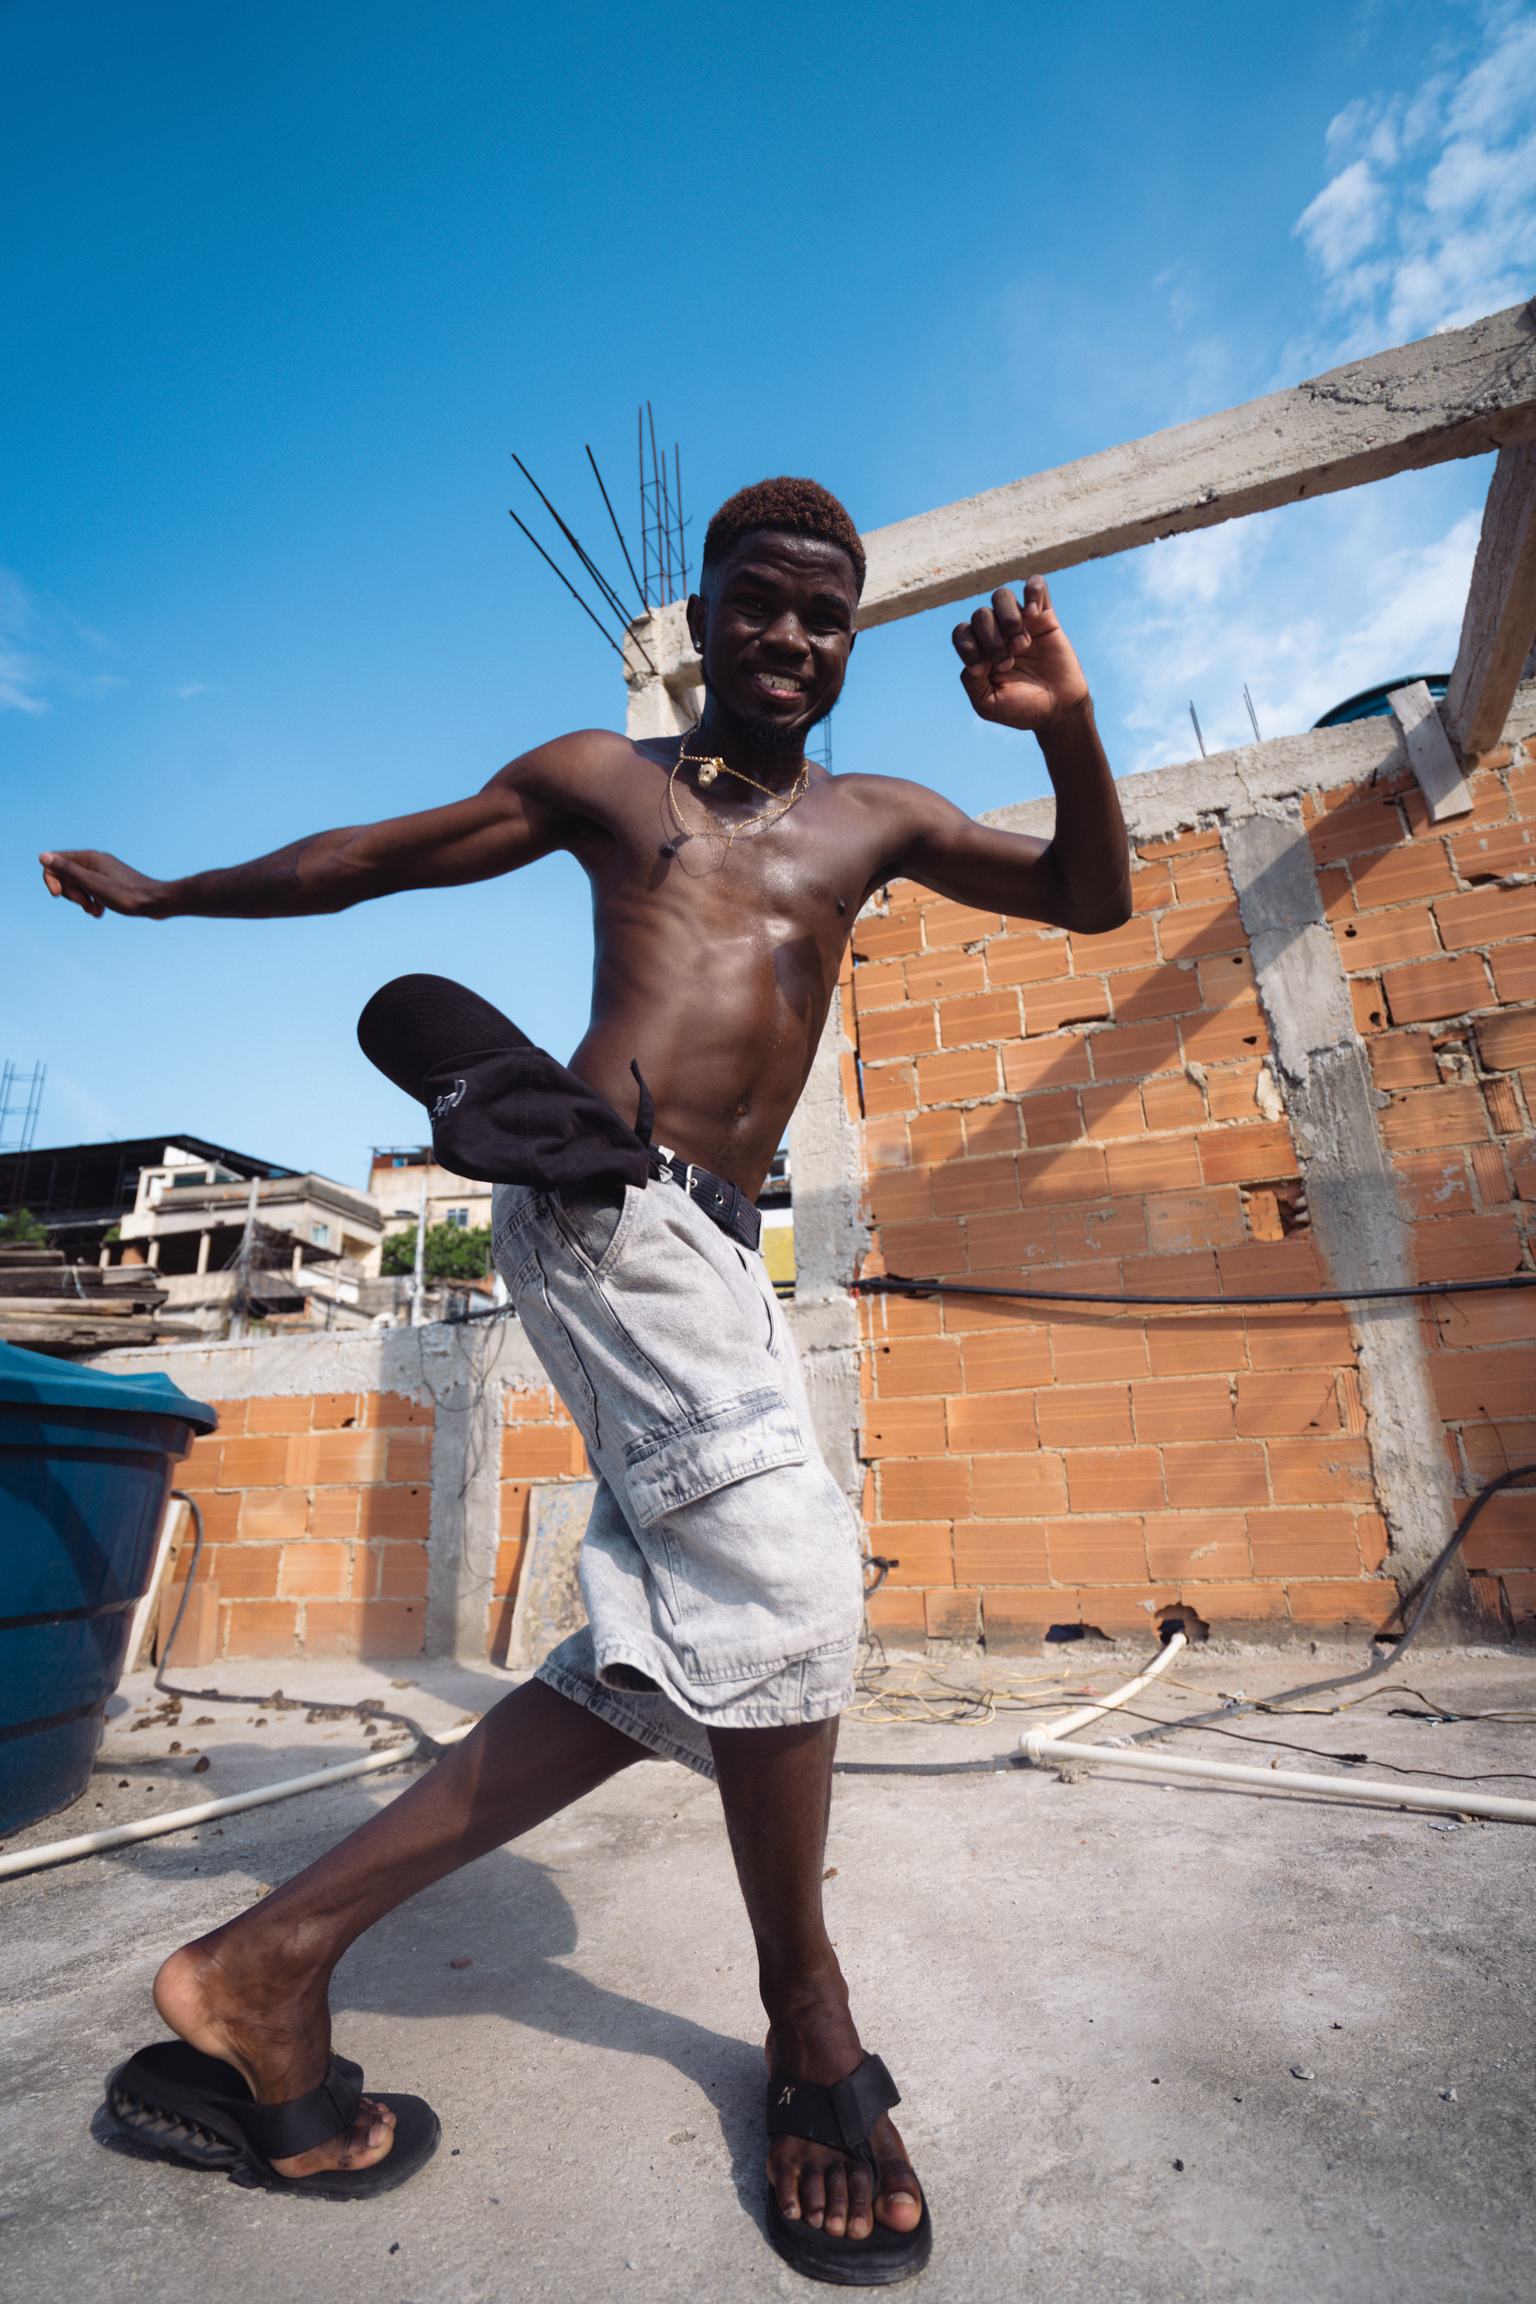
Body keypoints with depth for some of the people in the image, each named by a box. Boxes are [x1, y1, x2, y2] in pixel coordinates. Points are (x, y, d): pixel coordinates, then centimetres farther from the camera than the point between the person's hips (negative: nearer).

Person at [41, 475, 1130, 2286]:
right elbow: (379, 857, 24)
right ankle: (808, 2021, 11)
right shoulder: (601, 777, 15)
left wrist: (1068, 730, 6)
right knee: (783, 1575, -16)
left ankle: (273, 1962, 14)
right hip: (601, 1195, -5)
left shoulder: (875, 820, 24)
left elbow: (1091, 900, 23)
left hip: (706, 1250, 6)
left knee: (685, 1653, 2)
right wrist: (165, 894, 33)